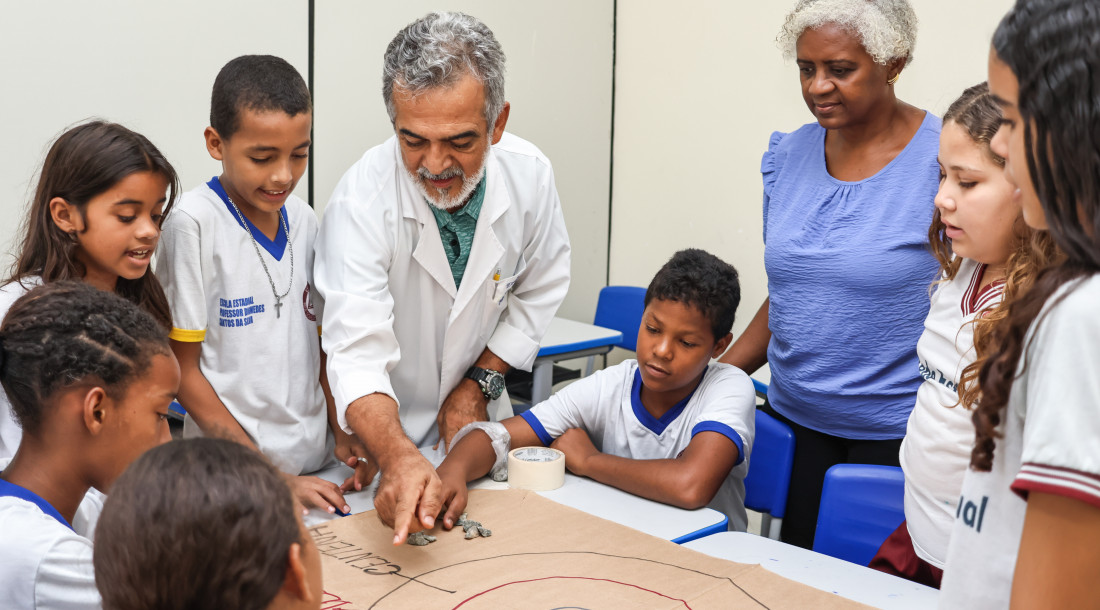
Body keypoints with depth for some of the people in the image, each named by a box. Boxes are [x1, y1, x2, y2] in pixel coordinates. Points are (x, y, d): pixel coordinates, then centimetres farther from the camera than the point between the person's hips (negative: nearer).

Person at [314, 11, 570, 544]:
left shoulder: (529, 175, -16)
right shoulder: (361, 200, -28)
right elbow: (358, 355, -35)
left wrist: (480, 383, -7)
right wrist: (399, 458, -51)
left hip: (476, 419, 4)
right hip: (381, 434, -3)